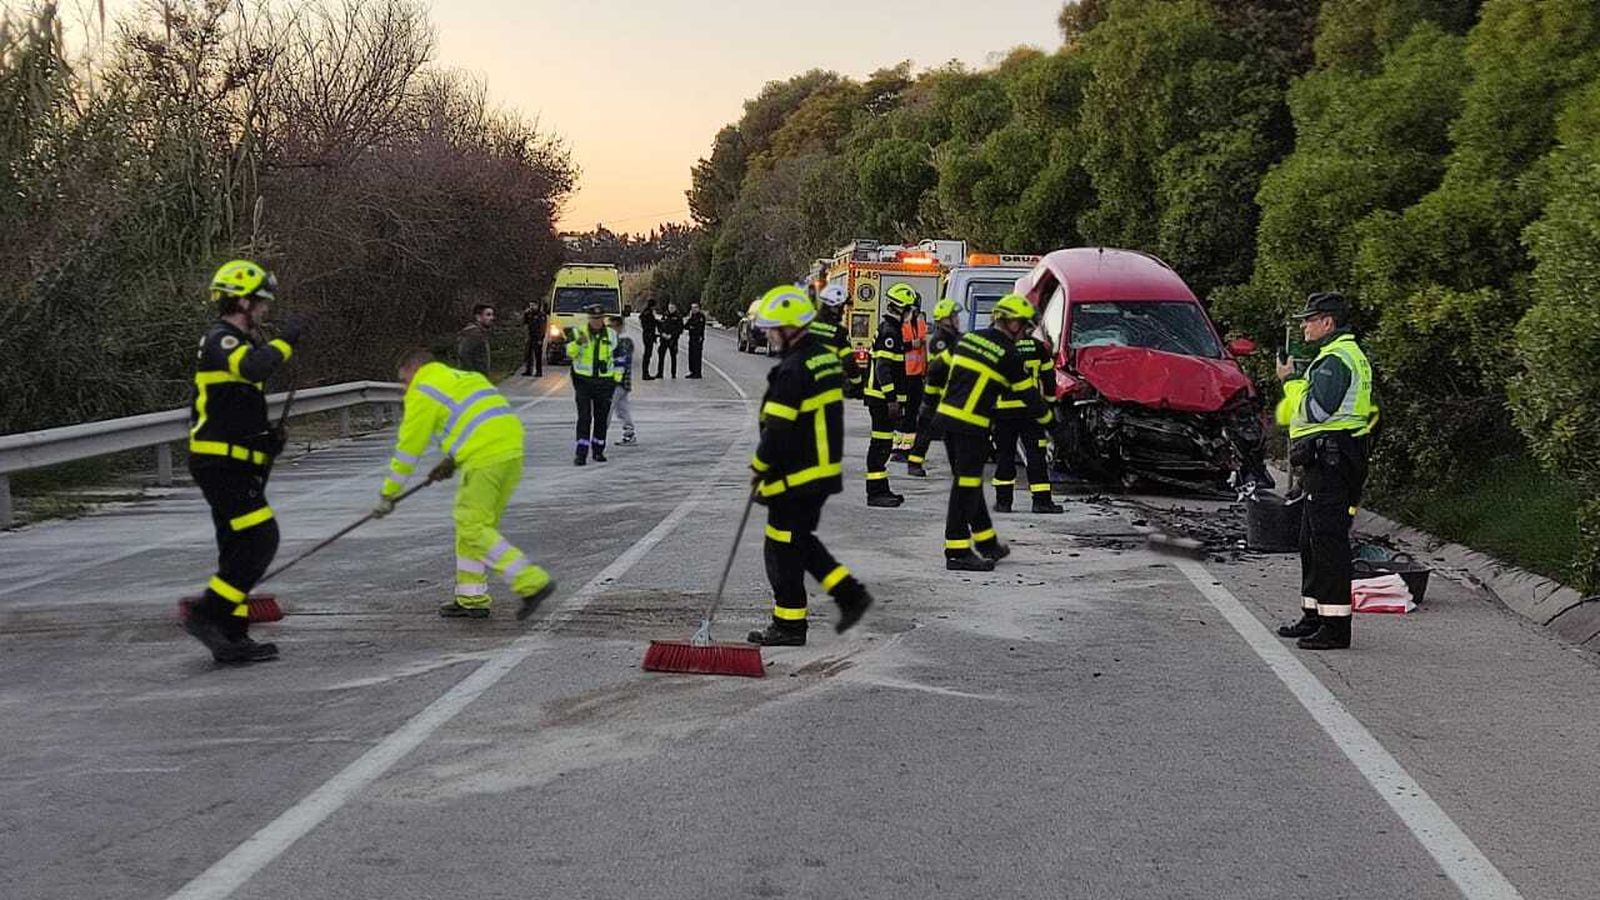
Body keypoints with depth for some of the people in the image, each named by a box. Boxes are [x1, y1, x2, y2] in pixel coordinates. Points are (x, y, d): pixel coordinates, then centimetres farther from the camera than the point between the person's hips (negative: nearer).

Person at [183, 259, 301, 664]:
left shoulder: (237, 342, 20)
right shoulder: (221, 340, -12)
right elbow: (255, 367, -34)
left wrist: (268, 435, 14)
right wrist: (285, 341, -18)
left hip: (234, 465, 11)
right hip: (221, 463, -11)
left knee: (240, 548, 11)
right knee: (260, 539, -14)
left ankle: (230, 638, 15)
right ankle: (206, 615, -10)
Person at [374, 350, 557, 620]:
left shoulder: (422, 393, 3)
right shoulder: (464, 378, 28)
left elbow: (408, 448, 4)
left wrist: (388, 494, 12)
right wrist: (452, 461, 35)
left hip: (485, 460, -9)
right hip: (513, 450, 9)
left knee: (473, 528, -5)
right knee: (472, 524, 17)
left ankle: (532, 582, -12)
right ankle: (472, 599, 21)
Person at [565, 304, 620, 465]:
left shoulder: (611, 335, 7)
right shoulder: (578, 332, 0)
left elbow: (617, 358, 15)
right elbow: (569, 353, -12)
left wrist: (617, 378, 8)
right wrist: (578, 343, -30)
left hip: (604, 382, 3)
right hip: (583, 380, -3)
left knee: (602, 418, 8)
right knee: (584, 417, -9)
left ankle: (598, 450, 22)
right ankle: (581, 453, -10)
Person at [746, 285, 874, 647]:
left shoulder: (793, 370, -21)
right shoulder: (827, 356, 9)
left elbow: (778, 429, -22)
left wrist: (760, 468, -7)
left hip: (797, 476, -9)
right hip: (826, 469, 9)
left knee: (784, 546, 2)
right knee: (801, 540, 21)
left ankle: (789, 626, 10)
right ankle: (850, 593, 16)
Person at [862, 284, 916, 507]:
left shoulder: (891, 329, 17)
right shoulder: (889, 332, -16)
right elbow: (882, 367, -22)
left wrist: (894, 398, 26)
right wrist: (891, 398, -24)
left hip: (885, 397, 11)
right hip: (882, 398, -11)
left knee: (883, 444, 14)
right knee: (880, 444, -8)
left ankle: (881, 490, 20)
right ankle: (875, 493, -7)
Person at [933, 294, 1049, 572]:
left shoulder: (968, 339, 13)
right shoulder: (1008, 355, -7)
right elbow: (1027, 394, 0)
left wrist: (930, 401, 32)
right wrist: (1048, 420, 14)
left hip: (946, 417, 8)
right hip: (971, 425, -8)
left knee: (969, 482, 16)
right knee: (966, 486, -4)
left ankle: (987, 542, 28)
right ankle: (957, 552, -3)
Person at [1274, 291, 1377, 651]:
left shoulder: (1337, 359, -14)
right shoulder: (1346, 354, 21)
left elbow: (1314, 410, -22)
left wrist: (1289, 380, -10)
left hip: (1330, 459, -11)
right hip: (1326, 460, 11)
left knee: (1328, 540, -10)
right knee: (1312, 540, 17)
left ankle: (1335, 626, -8)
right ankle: (1314, 615, 25)